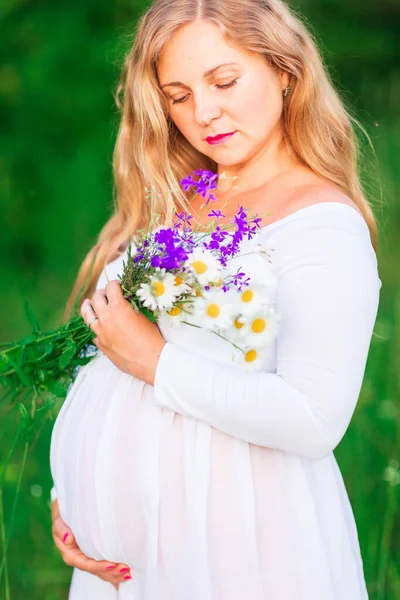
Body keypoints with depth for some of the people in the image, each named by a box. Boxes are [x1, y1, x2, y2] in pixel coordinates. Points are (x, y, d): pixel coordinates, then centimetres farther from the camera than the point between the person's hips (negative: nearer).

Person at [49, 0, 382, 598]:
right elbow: (100, 364, 11)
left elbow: (314, 421, -25)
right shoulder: (170, 203, 8)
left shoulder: (325, 227, -15)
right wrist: (67, 497, 2)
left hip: (233, 547, -6)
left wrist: (156, 361, -17)